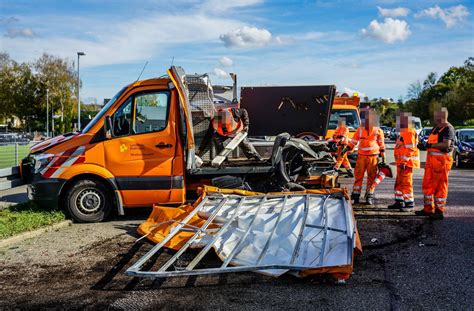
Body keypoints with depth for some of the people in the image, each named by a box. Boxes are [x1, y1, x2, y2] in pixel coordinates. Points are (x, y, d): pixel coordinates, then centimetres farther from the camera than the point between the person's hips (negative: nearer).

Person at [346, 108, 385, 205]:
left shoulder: (378, 131, 1)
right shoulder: (360, 130, 5)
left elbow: (381, 145, 7)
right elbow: (353, 142, 10)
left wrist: (383, 157, 6)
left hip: (373, 157, -1)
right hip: (361, 156, 1)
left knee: (371, 177, 2)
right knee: (358, 176, 0)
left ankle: (369, 196, 10)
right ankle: (355, 195, 6)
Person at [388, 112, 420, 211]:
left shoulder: (409, 133, -15)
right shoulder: (403, 132, 19)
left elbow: (410, 149, -22)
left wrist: (404, 162, -24)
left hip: (406, 163, -11)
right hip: (402, 163, 11)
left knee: (406, 183, -7)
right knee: (399, 183, 15)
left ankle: (410, 203, -1)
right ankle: (399, 202, 22)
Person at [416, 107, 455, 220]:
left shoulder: (448, 128, -10)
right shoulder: (435, 128, 18)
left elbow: (446, 144, -24)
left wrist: (431, 145, -18)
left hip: (441, 159, -9)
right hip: (431, 159, 9)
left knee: (440, 185, -4)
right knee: (427, 184, 12)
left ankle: (440, 211, 3)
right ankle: (428, 209, 21)